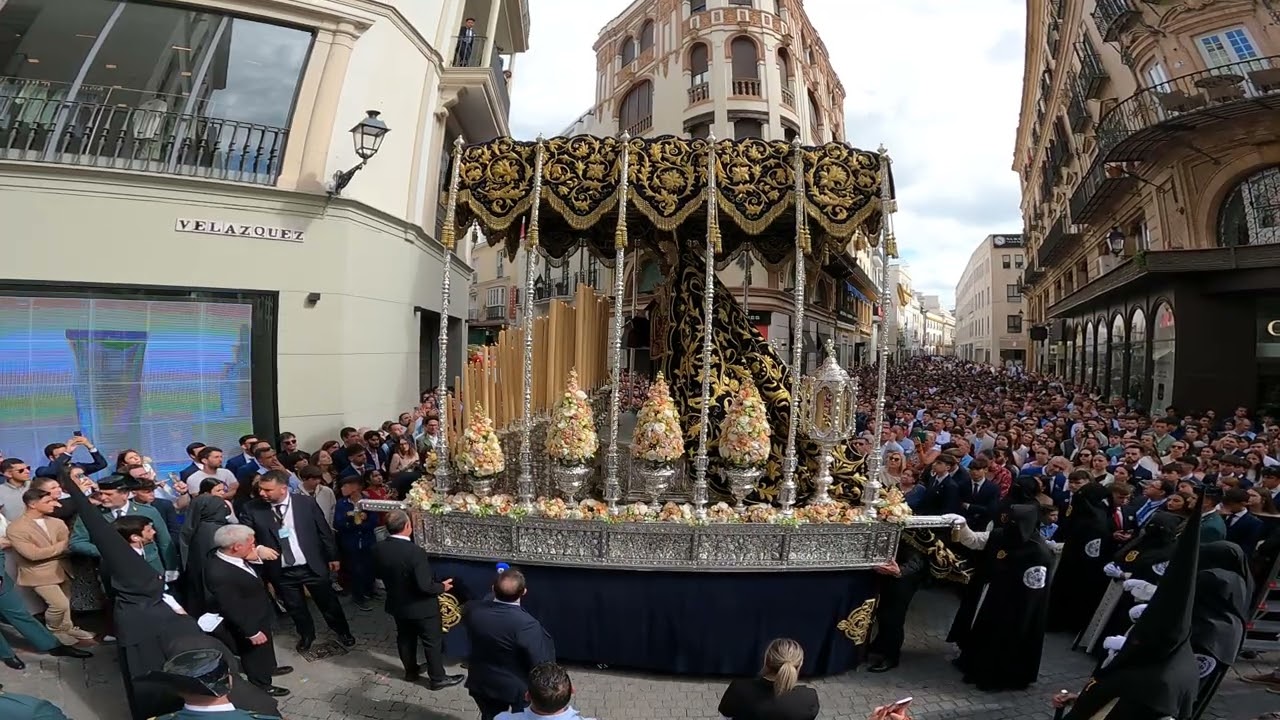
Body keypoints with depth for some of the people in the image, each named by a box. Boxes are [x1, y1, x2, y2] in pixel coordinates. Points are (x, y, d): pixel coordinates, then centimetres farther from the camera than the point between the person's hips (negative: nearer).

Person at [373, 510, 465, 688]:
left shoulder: (379, 549, -13)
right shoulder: (415, 552, -34)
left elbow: (378, 574, 5)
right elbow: (425, 585, -30)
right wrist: (442, 587, -11)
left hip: (397, 605, 6)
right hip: (421, 607, -6)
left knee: (405, 638, 26)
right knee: (433, 642, 13)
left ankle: (411, 671, 44)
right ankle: (438, 678, 26)